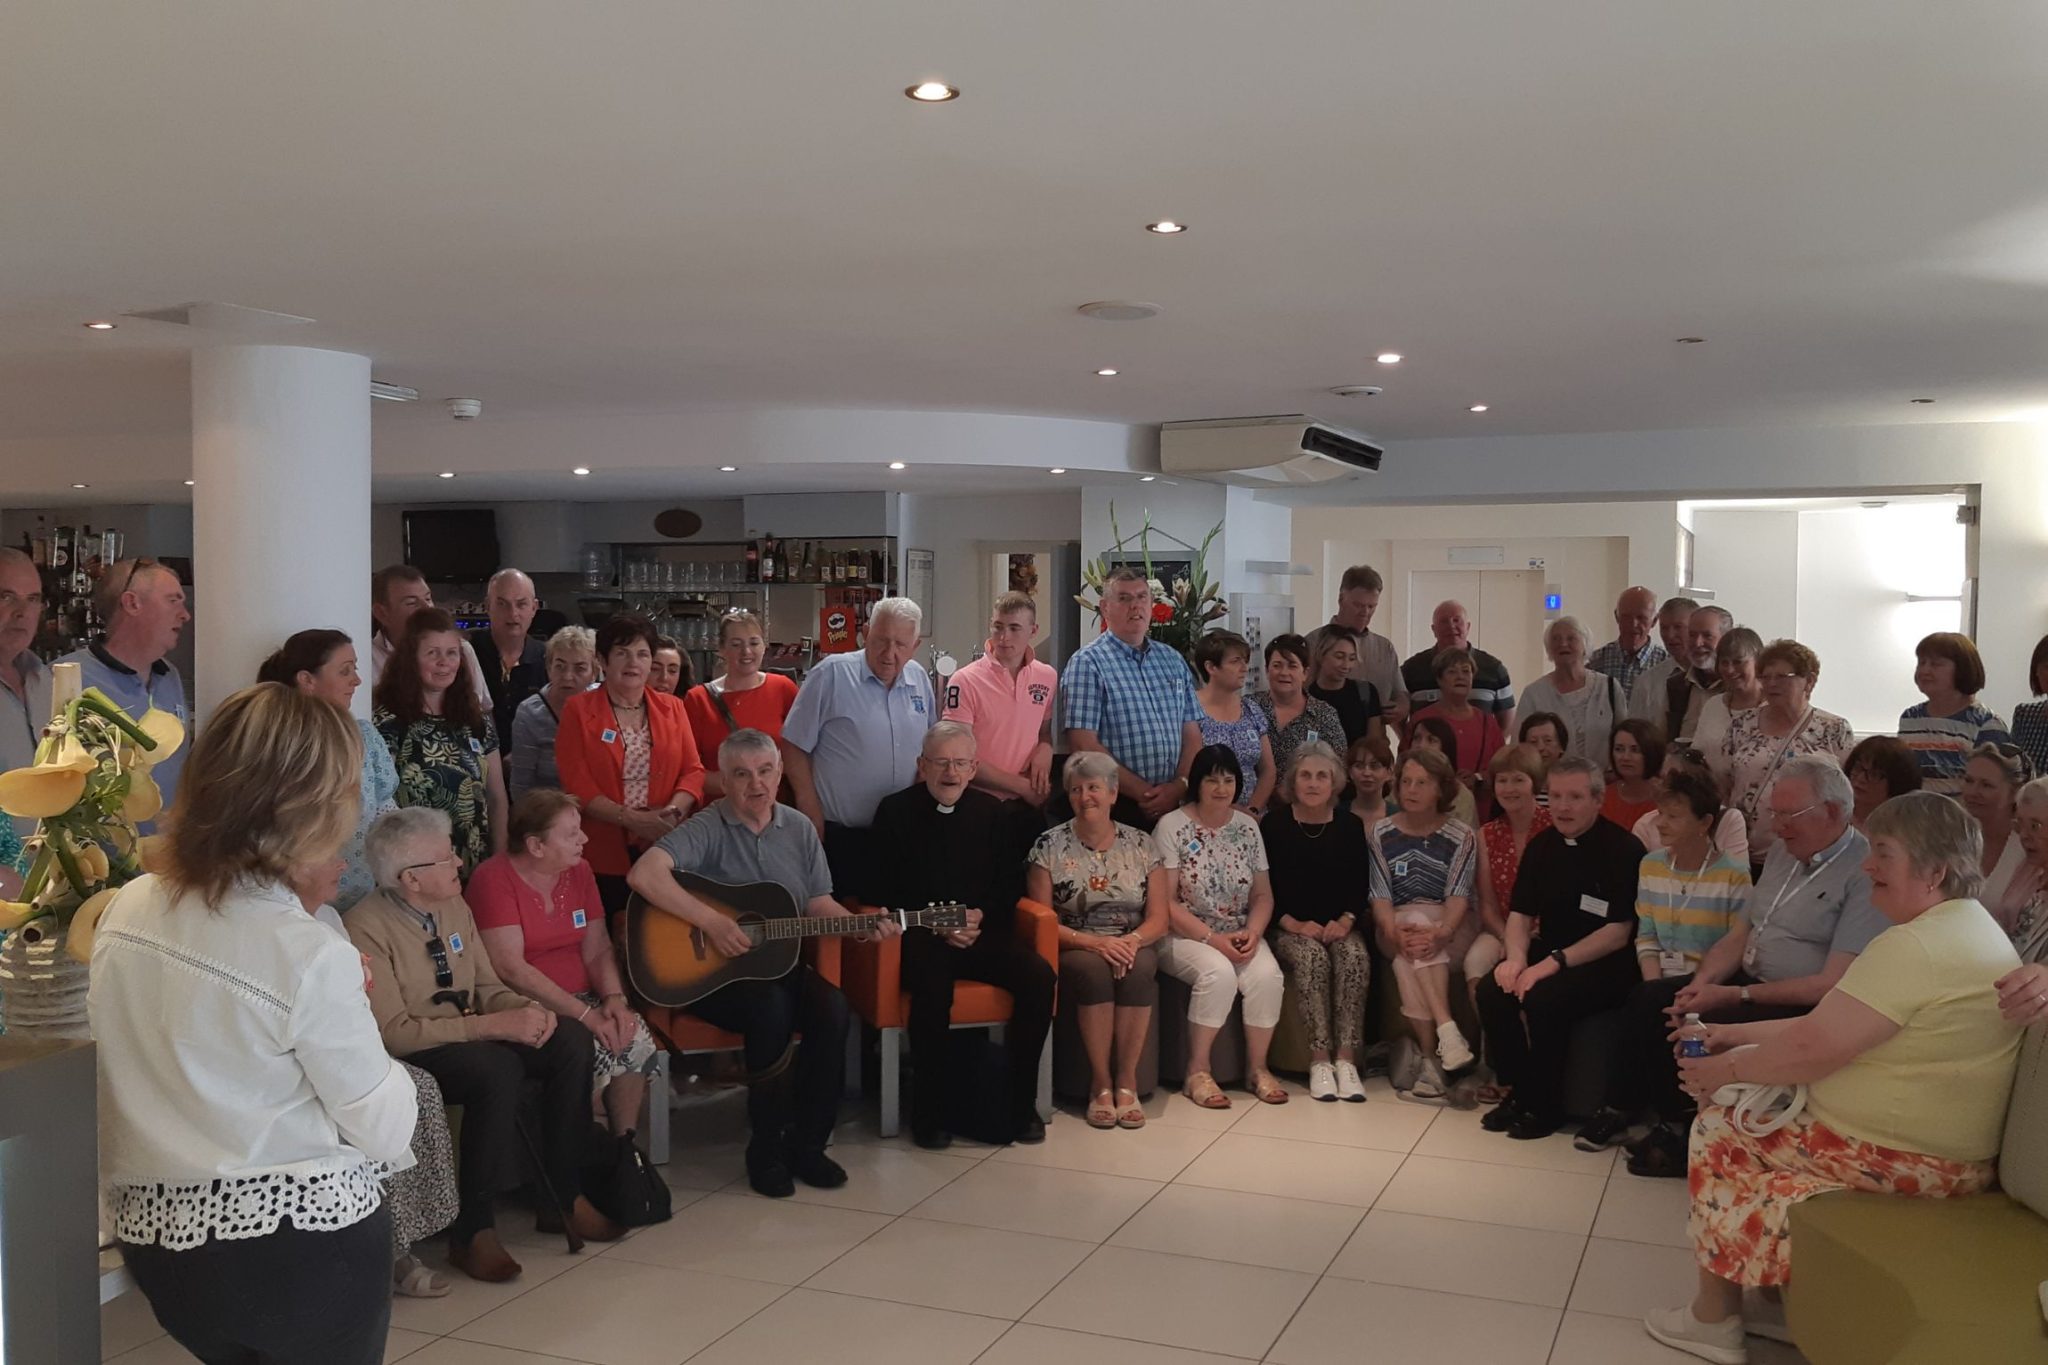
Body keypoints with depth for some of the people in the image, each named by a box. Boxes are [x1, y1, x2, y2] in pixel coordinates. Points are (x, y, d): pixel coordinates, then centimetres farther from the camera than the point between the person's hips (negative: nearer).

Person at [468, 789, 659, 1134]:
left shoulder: (578, 871, 8)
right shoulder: (494, 879, -12)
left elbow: (597, 950, 7)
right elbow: (510, 968, -20)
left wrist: (614, 998, -14)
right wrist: (584, 1014, -24)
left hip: (580, 997, 6)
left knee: (636, 1038, -20)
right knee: (585, 1047, -30)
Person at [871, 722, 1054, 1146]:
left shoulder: (994, 812, 11)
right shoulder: (896, 810, 4)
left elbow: (1010, 886, 11)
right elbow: (888, 890, 1)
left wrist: (980, 917, -9)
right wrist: (937, 924, -12)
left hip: (984, 932, 3)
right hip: (921, 934, -3)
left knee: (1039, 977, -24)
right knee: (933, 982, -36)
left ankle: (1020, 1102, -10)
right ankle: (928, 1108, -19)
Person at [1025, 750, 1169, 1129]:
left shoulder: (1140, 845, 6)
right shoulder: (1049, 846, 0)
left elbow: (1159, 918, 3)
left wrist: (1132, 941, -19)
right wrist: (1095, 943, -18)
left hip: (1131, 947, 2)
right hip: (1074, 949, -1)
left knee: (1139, 969, -32)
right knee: (1094, 969, -34)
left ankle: (1127, 1080, -20)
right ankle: (1101, 1083, -22)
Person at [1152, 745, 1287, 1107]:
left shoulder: (1247, 826, 9)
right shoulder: (1171, 827, -7)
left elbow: (1263, 894, 10)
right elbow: (1165, 902, -12)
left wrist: (1252, 932, -10)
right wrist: (1212, 938, -18)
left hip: (1239, 936, 4)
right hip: (1184, 935, -4)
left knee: (1268, 974, -25)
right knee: (1219, 973, -33)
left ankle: (1257, 1068, -6)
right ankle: (1197, 1072, -17)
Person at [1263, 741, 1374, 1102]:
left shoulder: (1350, 827, 10)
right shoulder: (1273, 824, 2)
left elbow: (1361, 886, 7)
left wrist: (1345, 920, -11)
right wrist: (1294, 924, -14)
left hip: (1338, 926, 2)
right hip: (1287, 928, -2)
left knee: (1356, 956, -30)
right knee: (1312, 957, -34)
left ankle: (1346, 1058, -29)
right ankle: (1319, 1059, -29)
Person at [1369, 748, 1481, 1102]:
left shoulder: (1461, 836, 2)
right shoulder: (1381, 834, 7)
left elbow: (1458, 895, -9)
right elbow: (1380, 895, -1)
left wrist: (1441, 933, -29)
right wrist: (1394, 932, -21)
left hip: (1451, 929, -1)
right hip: (1400, 926, 1)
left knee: (1408, 962, -33)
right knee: (1417, 920, -35)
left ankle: (1431, 1058, -33)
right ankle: (1447, 1031, -41)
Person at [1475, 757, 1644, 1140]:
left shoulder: (1623, 849, -13)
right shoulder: (1541, 845, 7)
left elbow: (1618, 933, -17)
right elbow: (1521, 913, 11)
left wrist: (1555, 962, -24)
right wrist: (1517, 956, -10)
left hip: (1605, 964, -6)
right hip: (1548, 952, 6)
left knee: (1543, 998, -31)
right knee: (1492, 991, -19)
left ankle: (1547, 1106, -10)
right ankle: (1519, 1091, -1)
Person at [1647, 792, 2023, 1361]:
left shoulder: (1913, 946, -25)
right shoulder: (1975, 930, 10)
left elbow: (1812, 1049, -24)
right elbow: (1836, 1026, 13)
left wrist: (1726, 1070, -7)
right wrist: (1740, 1035, 10)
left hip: (1901, 1160, -10)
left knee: (1719, 1130, 3)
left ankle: (1713, 1316, 14)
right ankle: (1777, 1295, 21)